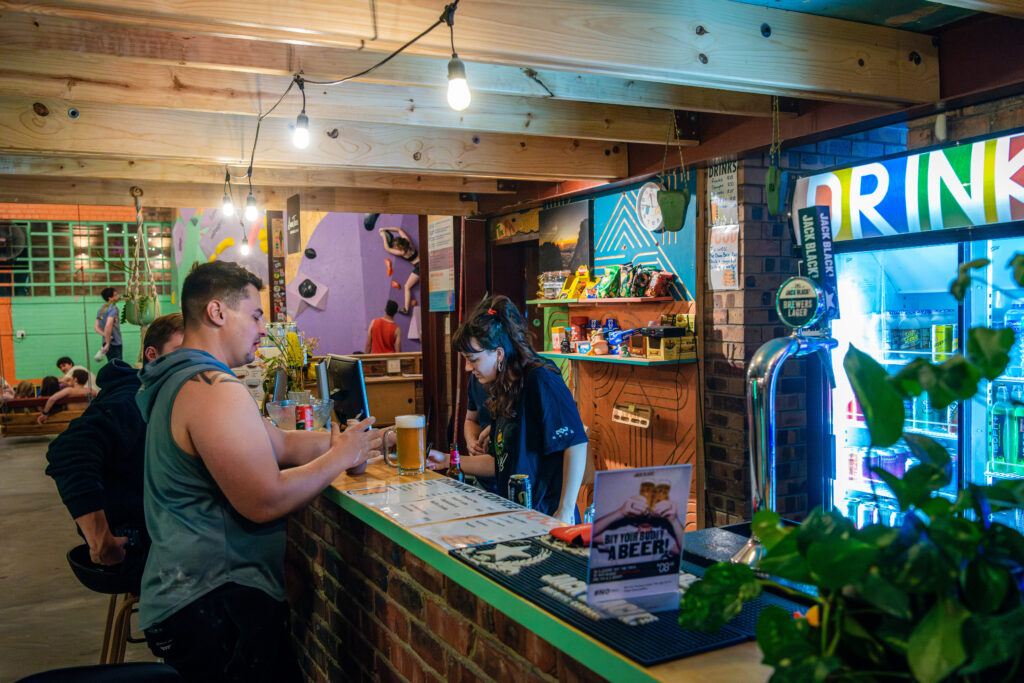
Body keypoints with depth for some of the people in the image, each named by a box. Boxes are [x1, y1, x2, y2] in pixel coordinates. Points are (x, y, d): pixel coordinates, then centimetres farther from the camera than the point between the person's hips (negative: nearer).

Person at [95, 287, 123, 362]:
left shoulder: (101, 308, 13)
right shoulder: (113, 308, -13)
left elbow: (96, 326, 13)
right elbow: (108, 326, -24)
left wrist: (105, 335, -2)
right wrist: (108, 344, -20)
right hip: (114, 344, -9)